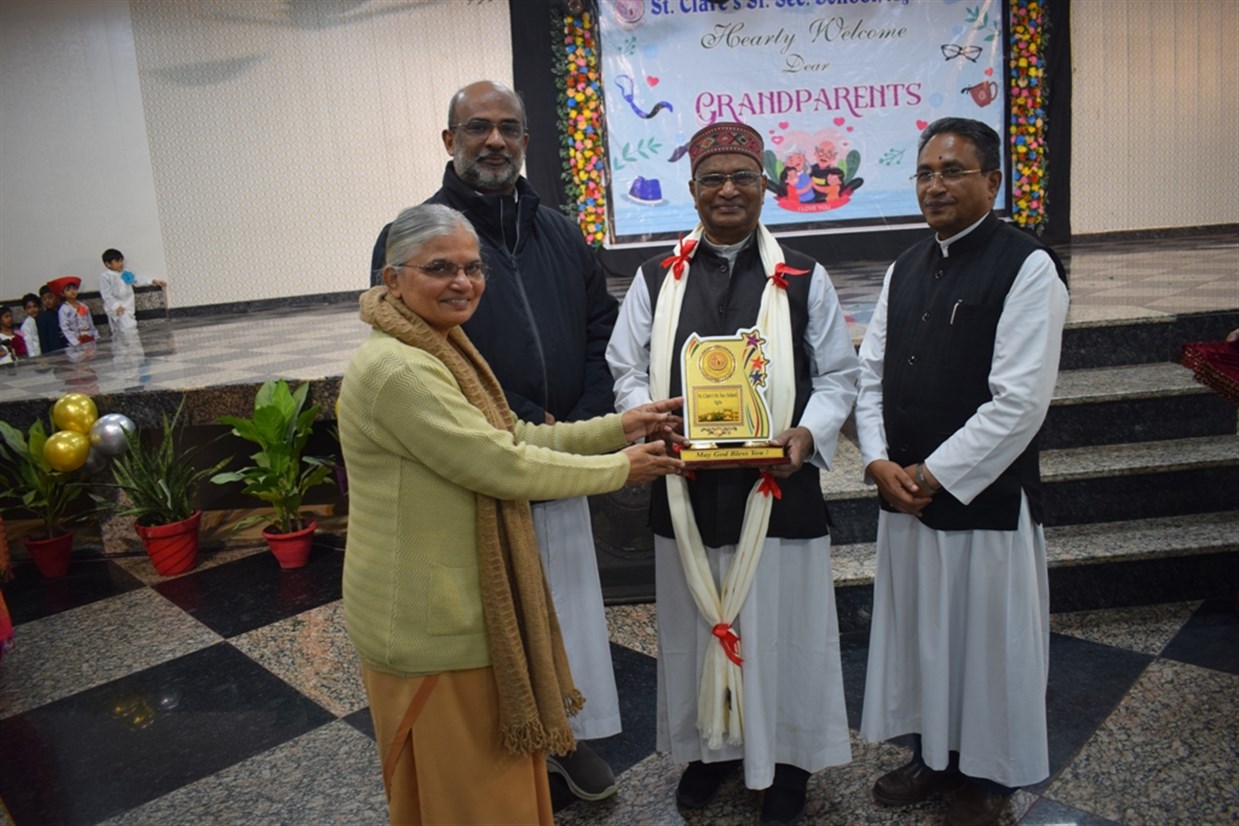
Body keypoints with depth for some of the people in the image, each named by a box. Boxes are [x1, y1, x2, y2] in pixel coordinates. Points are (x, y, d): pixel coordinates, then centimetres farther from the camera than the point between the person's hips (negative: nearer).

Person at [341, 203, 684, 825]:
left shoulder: (441, 351, 9)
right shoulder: (398, 369, -25)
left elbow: (512, 439, 10)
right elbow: (501, 466, -24)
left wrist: (619, 427, 3)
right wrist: (619, 468, -12)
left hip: (465, 607, 10)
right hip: (430, 626, -10)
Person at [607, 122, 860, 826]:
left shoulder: (804, 279, 2)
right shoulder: (657, 278, 5)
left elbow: (838, 376, 4)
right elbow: (628, 371, 5)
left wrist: (808, 434, -15)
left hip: (778, 487, -1)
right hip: (688, 489, 2)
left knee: (781, 626, 10)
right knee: (699, 623, 15)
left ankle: (787, 757, 32)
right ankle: (711, 744, 37)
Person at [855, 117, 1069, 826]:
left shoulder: (1028, 267, -12)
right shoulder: (906, 269, 10)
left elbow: (1020, 401, -18)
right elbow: (872, 372, 10)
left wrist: (934, 474, -15)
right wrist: (879, 462, -4)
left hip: (986, 497, -6)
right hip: (905, 495, 7)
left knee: (988, 640, 10)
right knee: (918, 630, 19)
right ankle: (934, 755, 41)